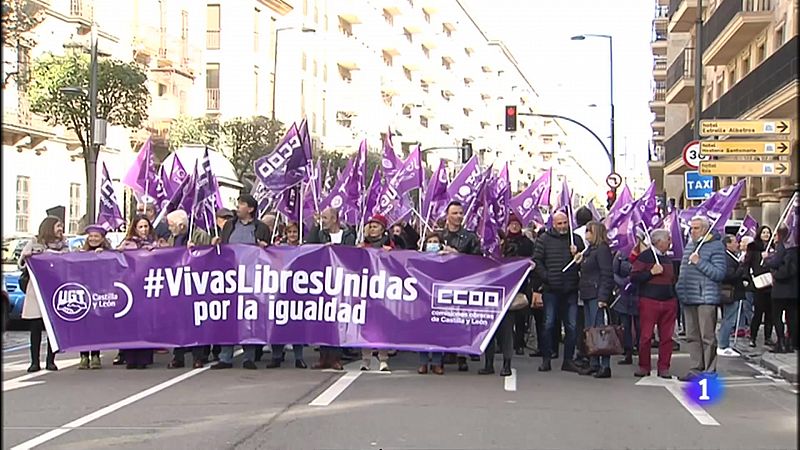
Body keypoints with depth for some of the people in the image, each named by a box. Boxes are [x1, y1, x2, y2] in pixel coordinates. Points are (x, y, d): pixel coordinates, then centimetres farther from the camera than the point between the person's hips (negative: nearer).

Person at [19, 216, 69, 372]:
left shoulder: (63, 245, 15)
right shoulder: (34, 242, 7)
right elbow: (21, 261, 5)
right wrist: (25, 257, -16)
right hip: (36, 290, -2)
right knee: (36, 327, -1)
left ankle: (50, 361, 5)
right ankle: (35, 362, 2)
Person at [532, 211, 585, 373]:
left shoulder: (576, 239, 10)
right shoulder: (544, 239, 3)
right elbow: (536, 261, -1)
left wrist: (577, 254, -10)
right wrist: (546, 277, -10)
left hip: (571, 290, 2)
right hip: (551, 289, -2)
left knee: (571, 326, 3)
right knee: (549, 324, 2)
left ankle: (568, 360, 11)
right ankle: (546, 359, 9)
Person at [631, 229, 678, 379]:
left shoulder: (668, 259, 19)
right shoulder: (644, 256, -2)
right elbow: (634, 277, -9)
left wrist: (676, 300, 20)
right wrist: (651, 272, -16)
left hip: (669, 302, 6)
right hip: (649, 301, -6)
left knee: (667, 336, 2)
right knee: (646, 336, -4)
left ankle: (664, 367, 8)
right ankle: (644, 366, 7)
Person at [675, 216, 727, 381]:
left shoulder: (716, 246, -6)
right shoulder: (689, 245, 17)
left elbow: (720, 273, -14)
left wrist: (699, 262, -17)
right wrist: (679, 287, 15)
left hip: (706, 299, -7)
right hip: (688, 299, 7)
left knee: (707, 337, -5)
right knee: (692, 337, 9)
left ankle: (709, 371, 1)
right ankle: (696, 369, 16)